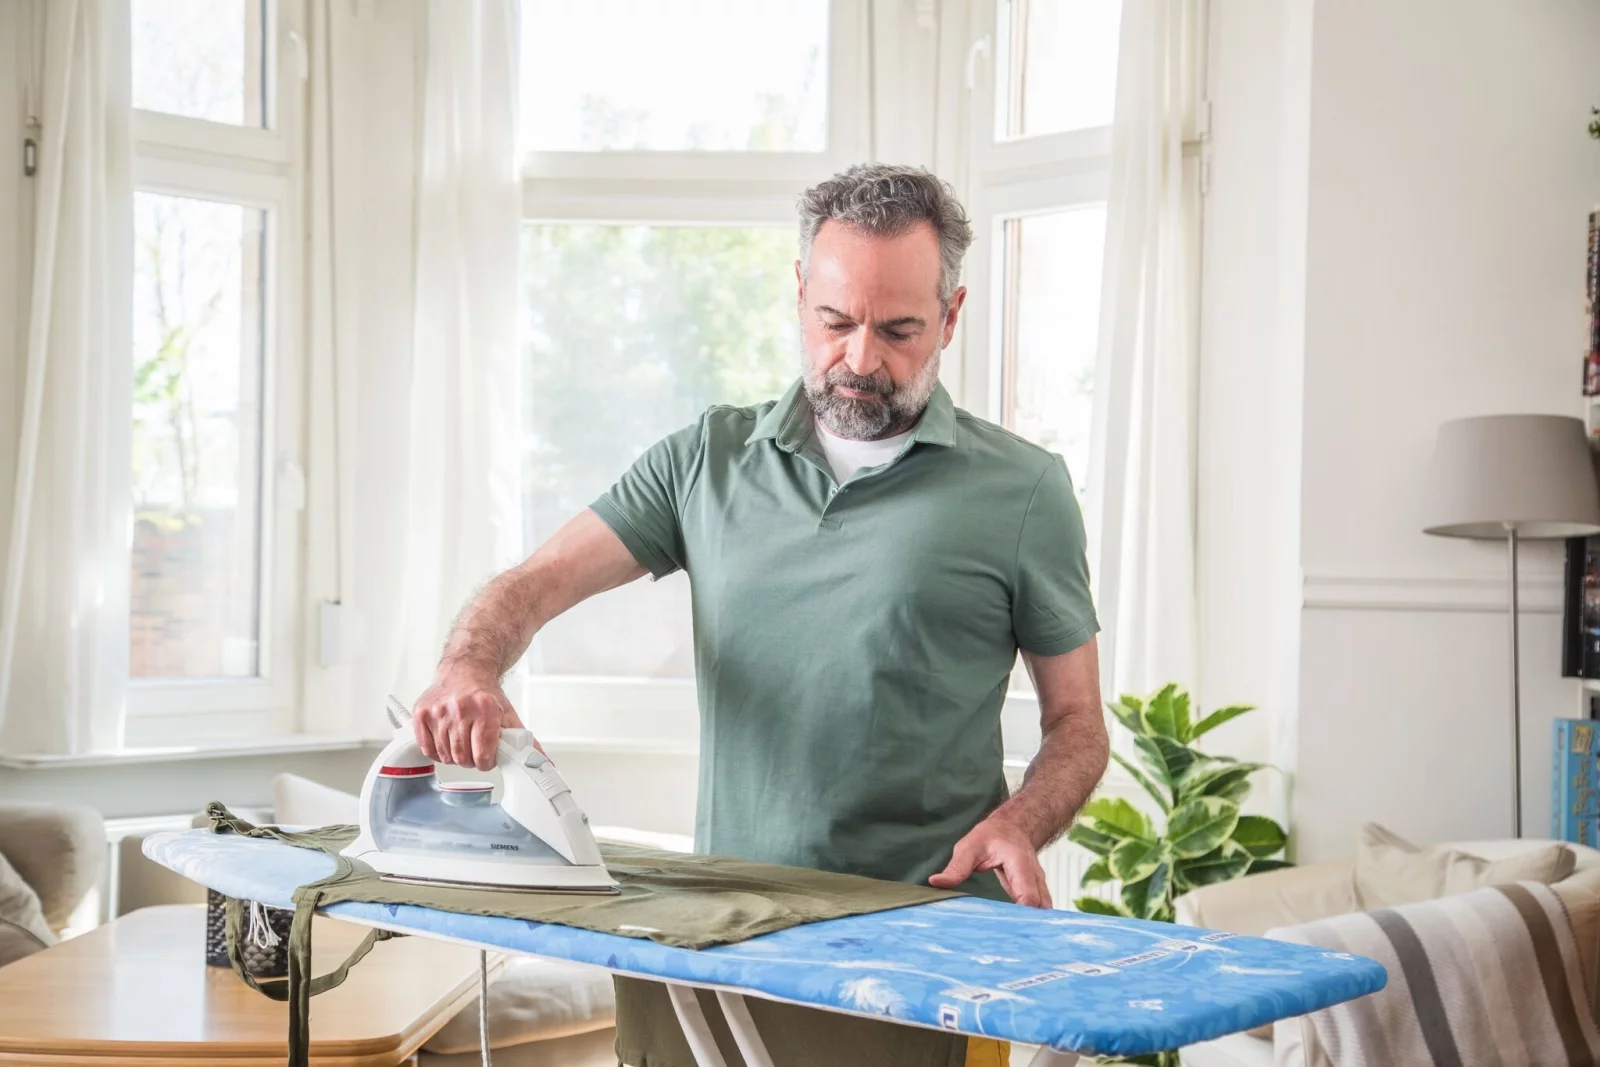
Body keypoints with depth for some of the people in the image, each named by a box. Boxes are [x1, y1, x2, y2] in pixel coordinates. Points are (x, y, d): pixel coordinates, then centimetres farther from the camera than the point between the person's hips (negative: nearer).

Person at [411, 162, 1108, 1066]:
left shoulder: (1022, 489, 5)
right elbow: (536, 585, 8)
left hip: (926, 924, -2)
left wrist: (1017, 824, -12)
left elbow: (1078, 722, 8)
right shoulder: (711, 458, 12)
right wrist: (469, 669, -13)